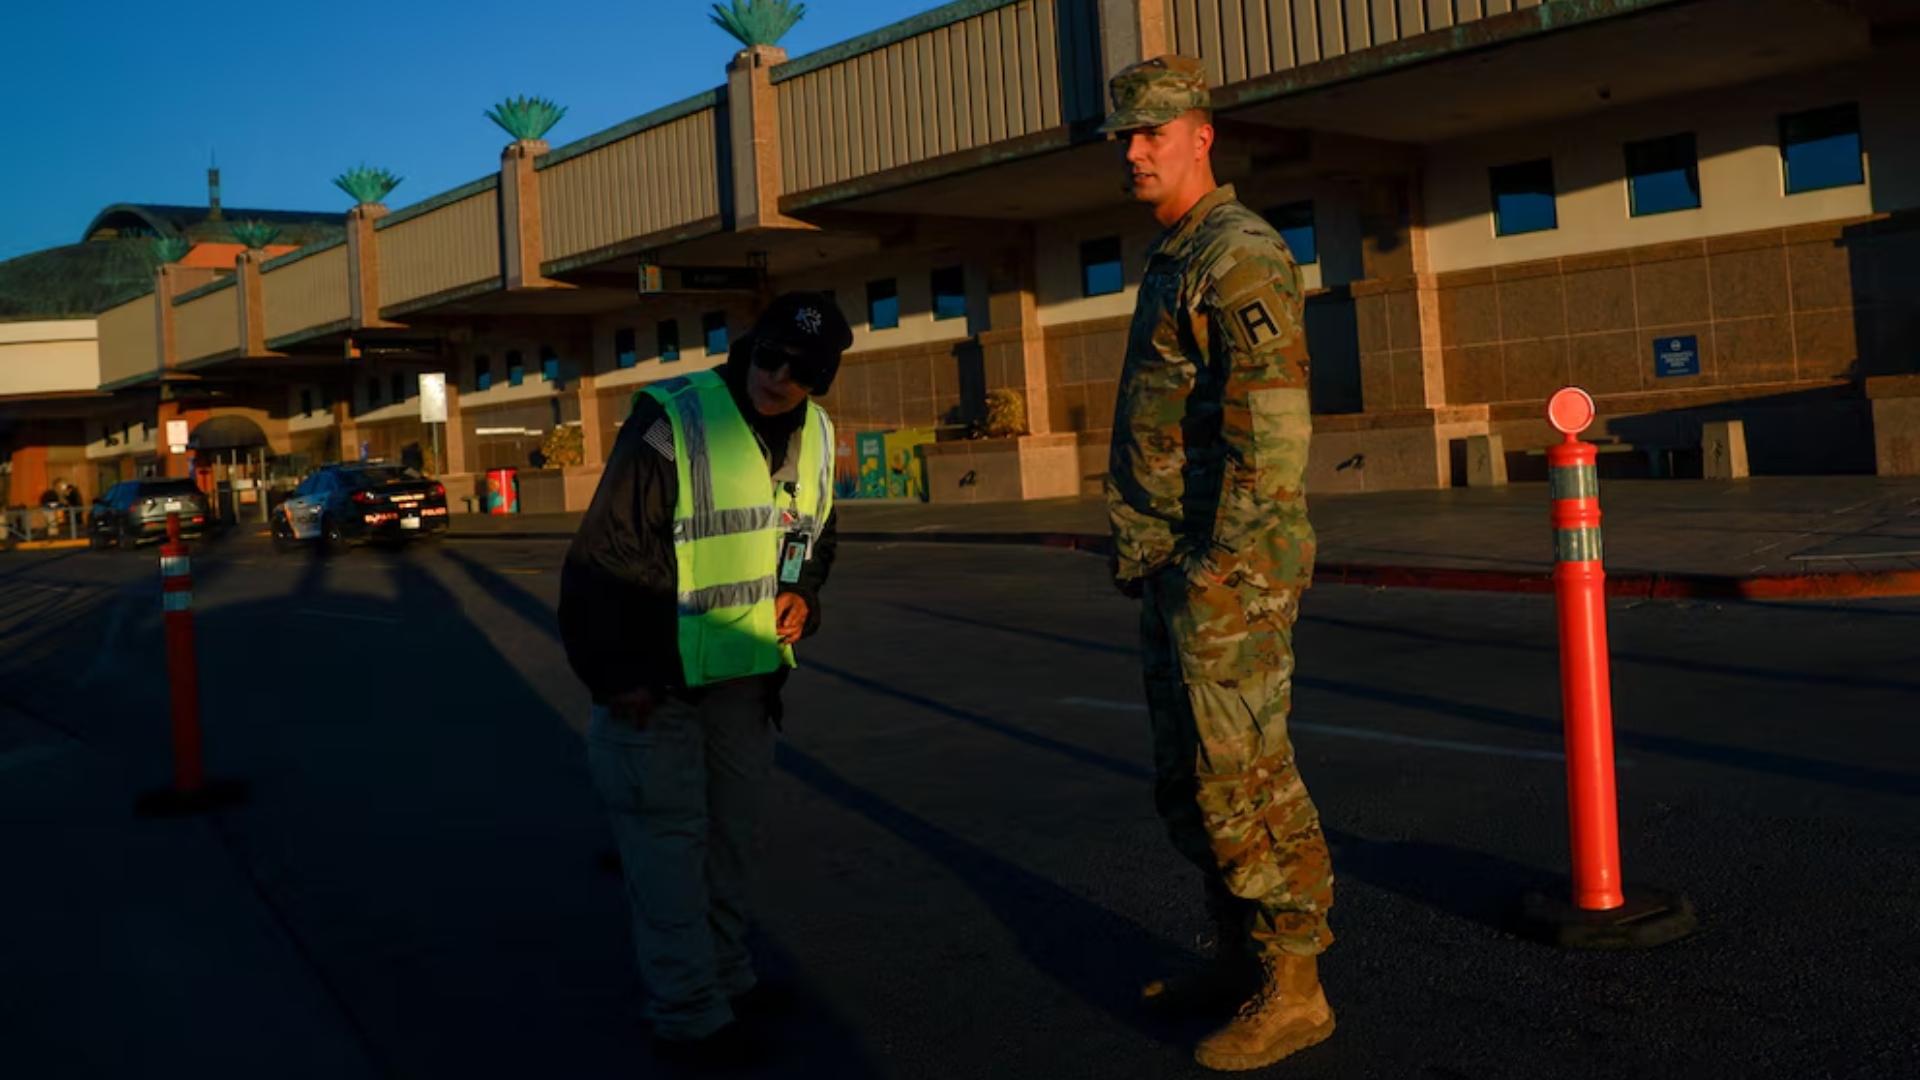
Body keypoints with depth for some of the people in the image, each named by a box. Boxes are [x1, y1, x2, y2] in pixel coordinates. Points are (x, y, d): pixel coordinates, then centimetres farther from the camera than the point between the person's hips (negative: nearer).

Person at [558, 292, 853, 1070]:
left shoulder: (815, 436, 3)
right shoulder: (671, 424, -18)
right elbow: (605, 553, -18)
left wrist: (803, 595, -1)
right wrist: (617, 675, -18)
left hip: (746, 674, 7)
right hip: (658, 682, -7)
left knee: (729, 827, 19)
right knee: (669, 838, -2)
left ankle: (727, 975, 35)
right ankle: (689, 1017, 9)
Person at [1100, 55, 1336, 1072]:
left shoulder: (1239, 256, -12)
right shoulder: (1171, 263, 19)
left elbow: (1272, 425, -21)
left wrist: (1220, 565, -22)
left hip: (1229, 570, -10)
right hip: (1174, 569, 10)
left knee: (1240, 776, -5)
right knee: (1189, 778, 15)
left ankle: (1292, 988, 6)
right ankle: (1242, 958, 27)